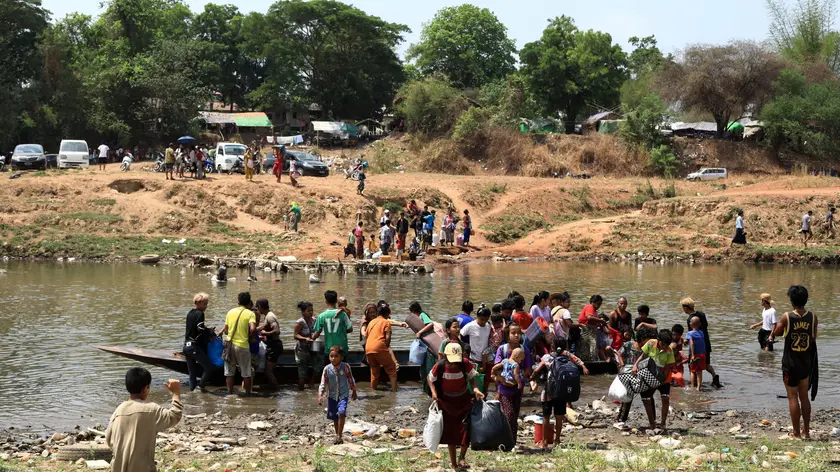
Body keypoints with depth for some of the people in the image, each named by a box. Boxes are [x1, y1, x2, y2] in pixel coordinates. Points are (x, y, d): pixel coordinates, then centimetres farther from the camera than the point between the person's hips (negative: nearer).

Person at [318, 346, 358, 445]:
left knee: (341, 413, -20)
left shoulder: (345, 367, -10)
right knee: (334, 417, 12)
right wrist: (320, 395, -15)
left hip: (343, 395, -3)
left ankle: (339, 436, -15)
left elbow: (351, 380, 4)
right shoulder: (327, 369, -8)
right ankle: (337, 435, 31)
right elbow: (323, 383, -4)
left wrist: (354, 392, 12)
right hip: (332, 396, 3)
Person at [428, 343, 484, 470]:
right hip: (447, 402, 0)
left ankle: (462, 458, 10)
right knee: (450, 431, 9)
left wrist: (476, 389, -26)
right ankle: (453, 463, 23)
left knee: (466, 429, -12)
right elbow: (429, 378, -5)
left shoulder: (466, 364, -22)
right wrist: (433, 392, -20)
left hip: (464, 400, 0)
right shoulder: (439, 367, -23)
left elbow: (471, 378, -7)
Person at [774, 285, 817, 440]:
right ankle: (806, 431, 20)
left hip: (790, 363, -3)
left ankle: (796, 433, 4)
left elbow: (777, 333, 1)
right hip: (806, 362, 3)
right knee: (804, 397, 15)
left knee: (793, 397, 3)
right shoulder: (812, 317, -6)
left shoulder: (787, 317, -14)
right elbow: (813, 339, 5)